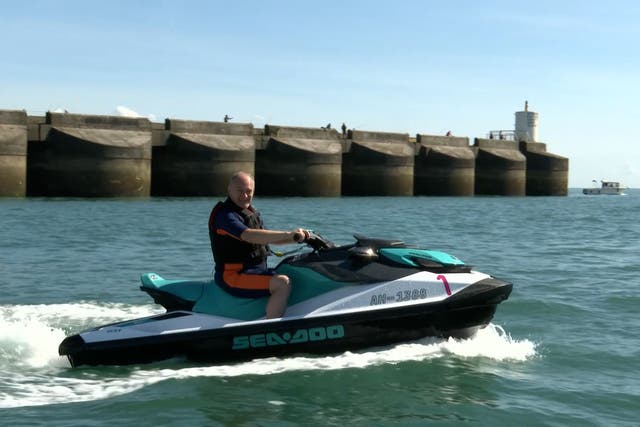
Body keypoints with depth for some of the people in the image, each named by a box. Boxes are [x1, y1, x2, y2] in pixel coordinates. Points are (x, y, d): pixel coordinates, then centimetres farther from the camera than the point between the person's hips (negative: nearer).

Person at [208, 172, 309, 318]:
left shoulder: (251, 213, 16)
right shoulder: (224, 215, -15)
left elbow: (266, 238, 23)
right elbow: (250, 236, -31)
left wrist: (297, 239, 7)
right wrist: (288, 234, -35)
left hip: (257, 270, 10)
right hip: (233, 276, -10)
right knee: (282, 283, -29)